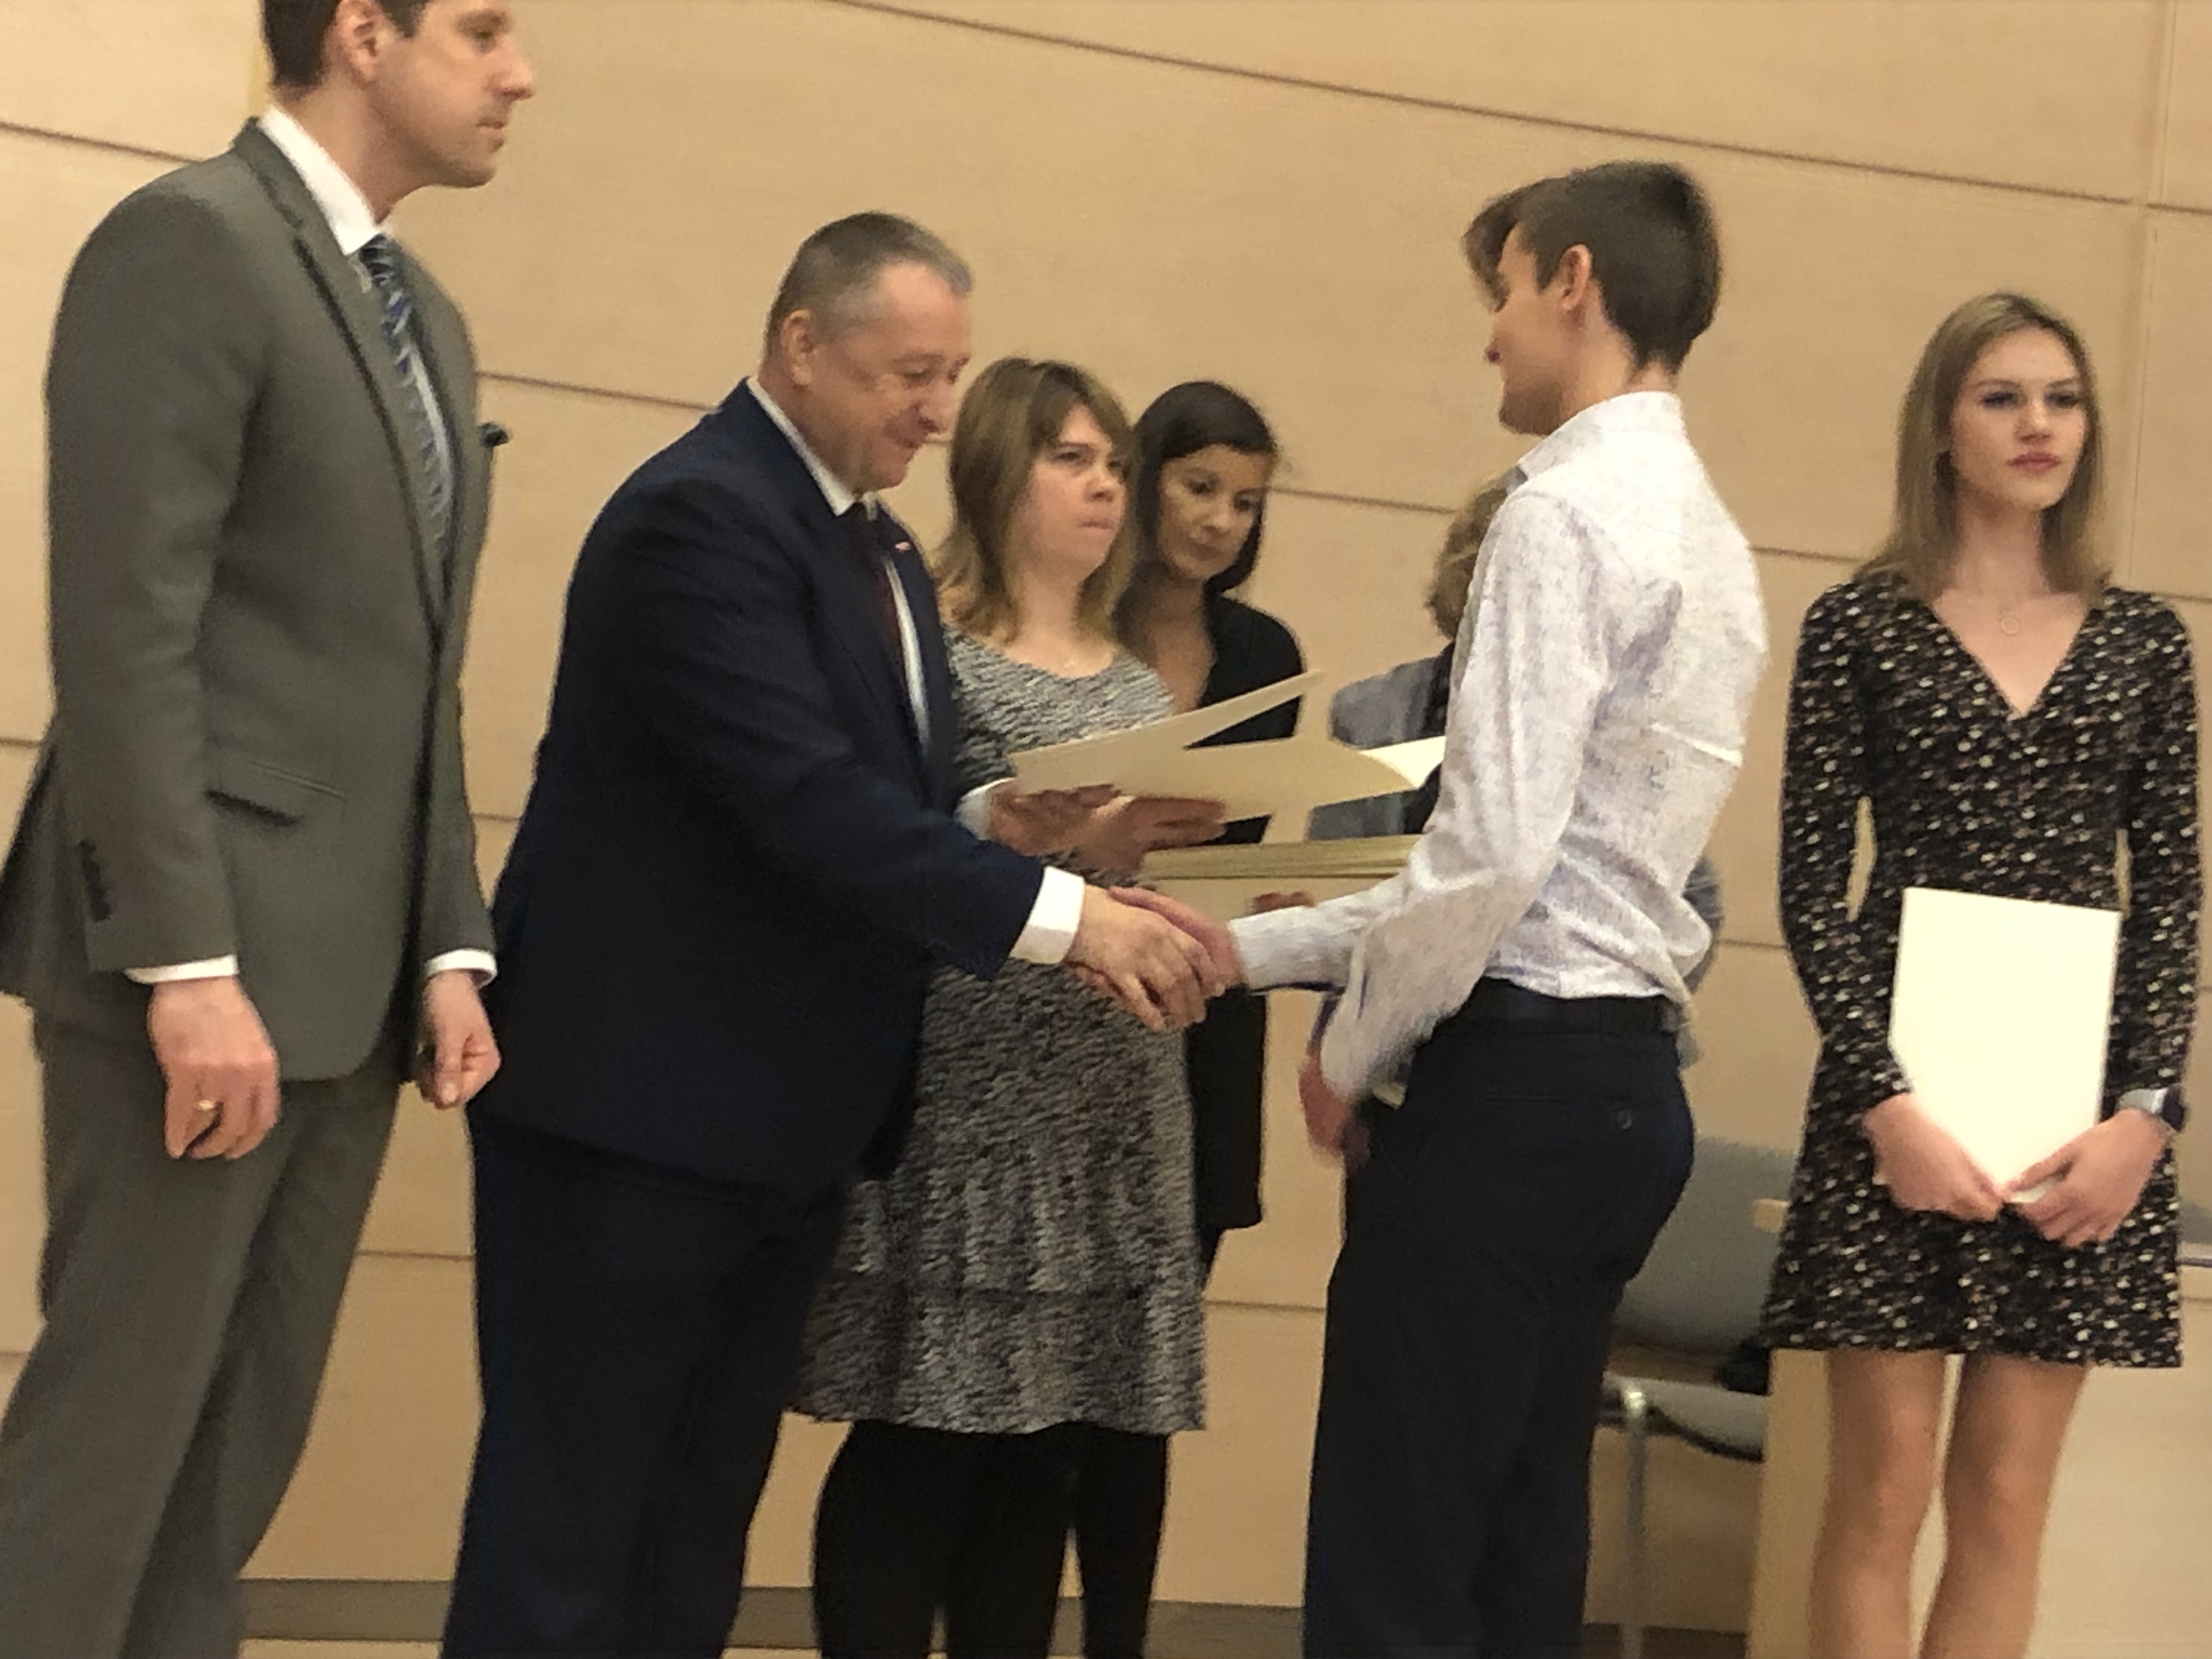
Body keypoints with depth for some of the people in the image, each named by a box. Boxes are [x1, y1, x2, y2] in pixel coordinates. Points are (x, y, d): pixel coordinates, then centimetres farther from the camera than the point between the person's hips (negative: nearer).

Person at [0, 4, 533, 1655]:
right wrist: (189, 964, -21)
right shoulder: (188, 243, -9)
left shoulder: (428, 318, 18)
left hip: (349, 973, 8)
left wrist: (450, 950, 10)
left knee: (241, 1451, 10)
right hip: (207, 966, -8)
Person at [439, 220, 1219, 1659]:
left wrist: (987, 823, -4)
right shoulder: (701, 514, -16)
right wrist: (1062, 912, -28)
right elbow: (802, 796, -26)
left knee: (698, 1534, 12)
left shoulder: (877, 546, 15)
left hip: (786, 1116, 9)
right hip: (643, 1105, -9)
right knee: (568, 1532, -2)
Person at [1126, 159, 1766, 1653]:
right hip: (1624, 1074, 9)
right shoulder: (1706, 536, 17)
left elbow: (1494, 854, -20)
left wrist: (1354, 1049, -4)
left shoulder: (1569, 512, -13)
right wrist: (1256, 946, 15)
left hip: (1521, 1078, -9)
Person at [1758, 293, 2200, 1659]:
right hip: (1903, 1085, -2)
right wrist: (1884, 1099, -14)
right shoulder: (1862, 624, 1)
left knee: (2006, 1506, 6)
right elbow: (1812, 885, -3)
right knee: (1882, 1496, -1)